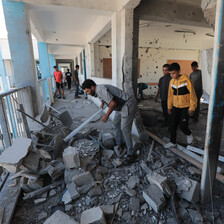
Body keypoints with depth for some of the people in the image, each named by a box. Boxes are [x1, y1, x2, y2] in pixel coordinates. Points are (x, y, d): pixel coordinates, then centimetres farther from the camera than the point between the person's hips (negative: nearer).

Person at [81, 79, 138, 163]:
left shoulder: (100, 89, -21)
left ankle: (130, 154, 1)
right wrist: (102, 103, 52)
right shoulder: (98, 90, 10)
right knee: (115, 124, 17)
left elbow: (113, 103, -28)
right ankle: (119, 146, 31)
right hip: (121, 106, 11)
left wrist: (106, 115, -17)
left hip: (128, 105, -11)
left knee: (124, 129, -11)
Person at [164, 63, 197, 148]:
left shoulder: (186, 80, -15)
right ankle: (173, 142, 23)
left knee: (182, 126, -8)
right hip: (175, 107, 5)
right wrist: (169, 107, 14)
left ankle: (189, 134, 28)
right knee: (173, 125, 6)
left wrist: (192, 108, -11)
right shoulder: (172, 82, 2)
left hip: (185, 107, -5)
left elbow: (192, 95, -12)